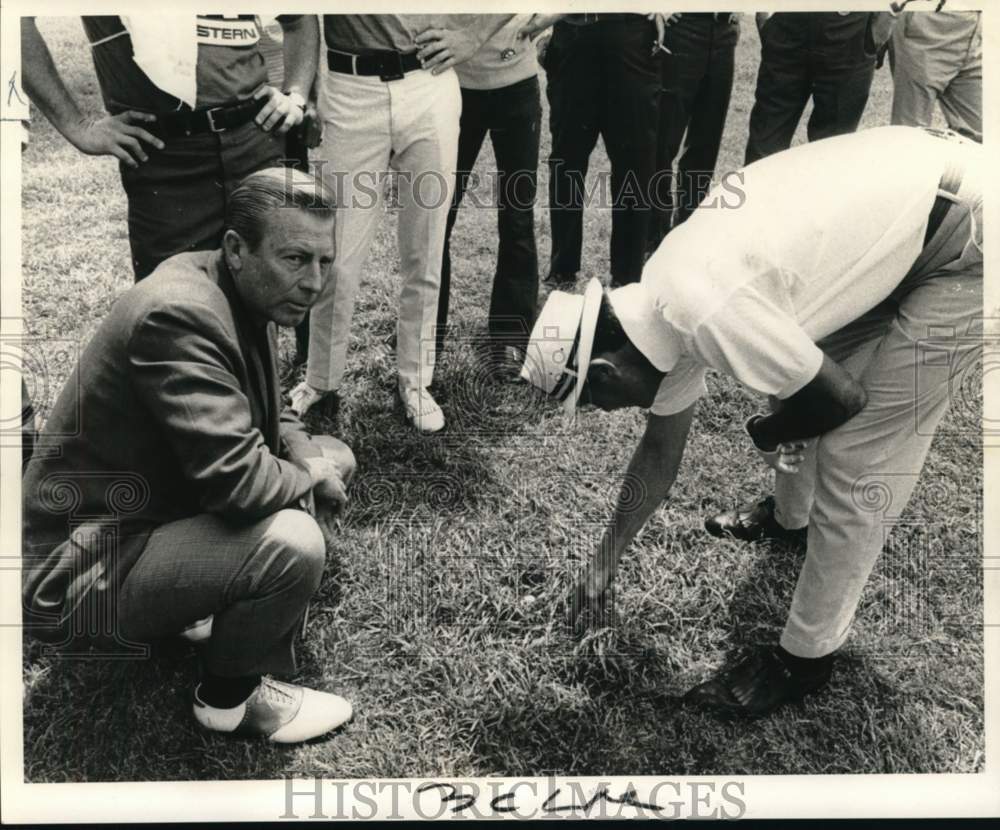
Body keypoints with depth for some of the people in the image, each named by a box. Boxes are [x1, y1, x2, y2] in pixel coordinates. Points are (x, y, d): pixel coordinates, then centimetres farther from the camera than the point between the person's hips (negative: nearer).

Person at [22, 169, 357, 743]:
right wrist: (308, 474, -15)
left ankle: (223, 608, 15)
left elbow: (262, 410, 15)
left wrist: (299, 447, -6)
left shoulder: (241, 290, 0)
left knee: (337, 459, 10)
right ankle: (231, 696, -1)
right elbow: (237, 480, -36)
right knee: (292, 543, -31)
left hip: (168, 502, 10)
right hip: (82, 571, -10)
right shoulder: (178, 315, -29)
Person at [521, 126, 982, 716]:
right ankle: (792, 517, 49)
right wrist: (606, 563, 23)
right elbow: (661, 452, 15)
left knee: (854, 461, -4)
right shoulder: (668, 299, 3)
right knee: (802, 374, 20)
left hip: (969, 235, -9)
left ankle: (804, 660, 13)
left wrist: (770, 432, 4)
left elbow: (844, 397, -17)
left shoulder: (707, 315, -27)